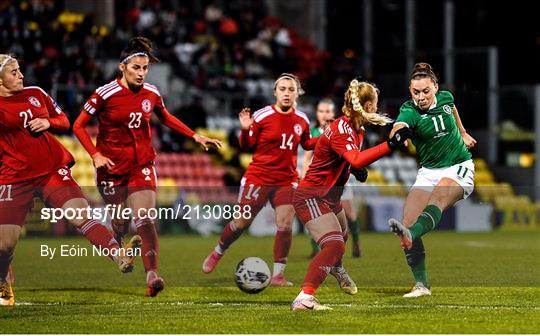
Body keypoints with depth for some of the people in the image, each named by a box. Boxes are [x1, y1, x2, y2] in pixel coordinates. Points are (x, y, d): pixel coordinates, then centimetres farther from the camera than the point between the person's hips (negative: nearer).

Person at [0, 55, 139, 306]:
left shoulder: (35, 94, 9)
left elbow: (64, 122, 17)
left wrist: (48, 122, -3)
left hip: (53, 170, 3)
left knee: (82, 216, -18)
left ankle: (120, 257, -32)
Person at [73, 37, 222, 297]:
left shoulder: (151, 94, 0)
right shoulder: (105, 94, -12)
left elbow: (166, 118, 20)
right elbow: (79, 126, -5)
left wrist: (195, 136, 11)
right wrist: (95, 154, -17)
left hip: (142, 166, 2)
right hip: (112, 167, -2)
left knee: (145, 220, -15)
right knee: (120, 224, 6)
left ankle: (152, 276, -26)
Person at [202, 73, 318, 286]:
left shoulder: (301, 120, 2)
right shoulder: (262, 116, -10)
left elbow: (307, 143, 18)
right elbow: (247, 146, -3)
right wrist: (245, 130, -23)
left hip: (287, 180, 3)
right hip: (258, 178, -2)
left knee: (285, 224, -11)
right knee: (242, 222, 5)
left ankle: (278, 274, -1)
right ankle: (217, 253, 33)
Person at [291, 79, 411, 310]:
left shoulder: (356, 128, 6)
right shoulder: (341, 130, -25)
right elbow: (356, 160, -42)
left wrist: (358, 169, 1)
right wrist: (390, 145, -47)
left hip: (329, 196, 10)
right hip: (311, 196, -10)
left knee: (341, 237, 33)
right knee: (334, 245, -27)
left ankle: (336, 268, 67)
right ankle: (304, 298, -34)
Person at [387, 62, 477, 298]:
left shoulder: (445, 98, -3)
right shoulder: (410, 111, -14)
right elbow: (398, 128, -39)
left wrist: (463, 133, 37)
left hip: (459, 168, -1)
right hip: (429, 172, 1)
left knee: (437, 200, -34)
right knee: (408, 220, -17)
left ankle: (410, 234, -63)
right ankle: (421, 284, -11)